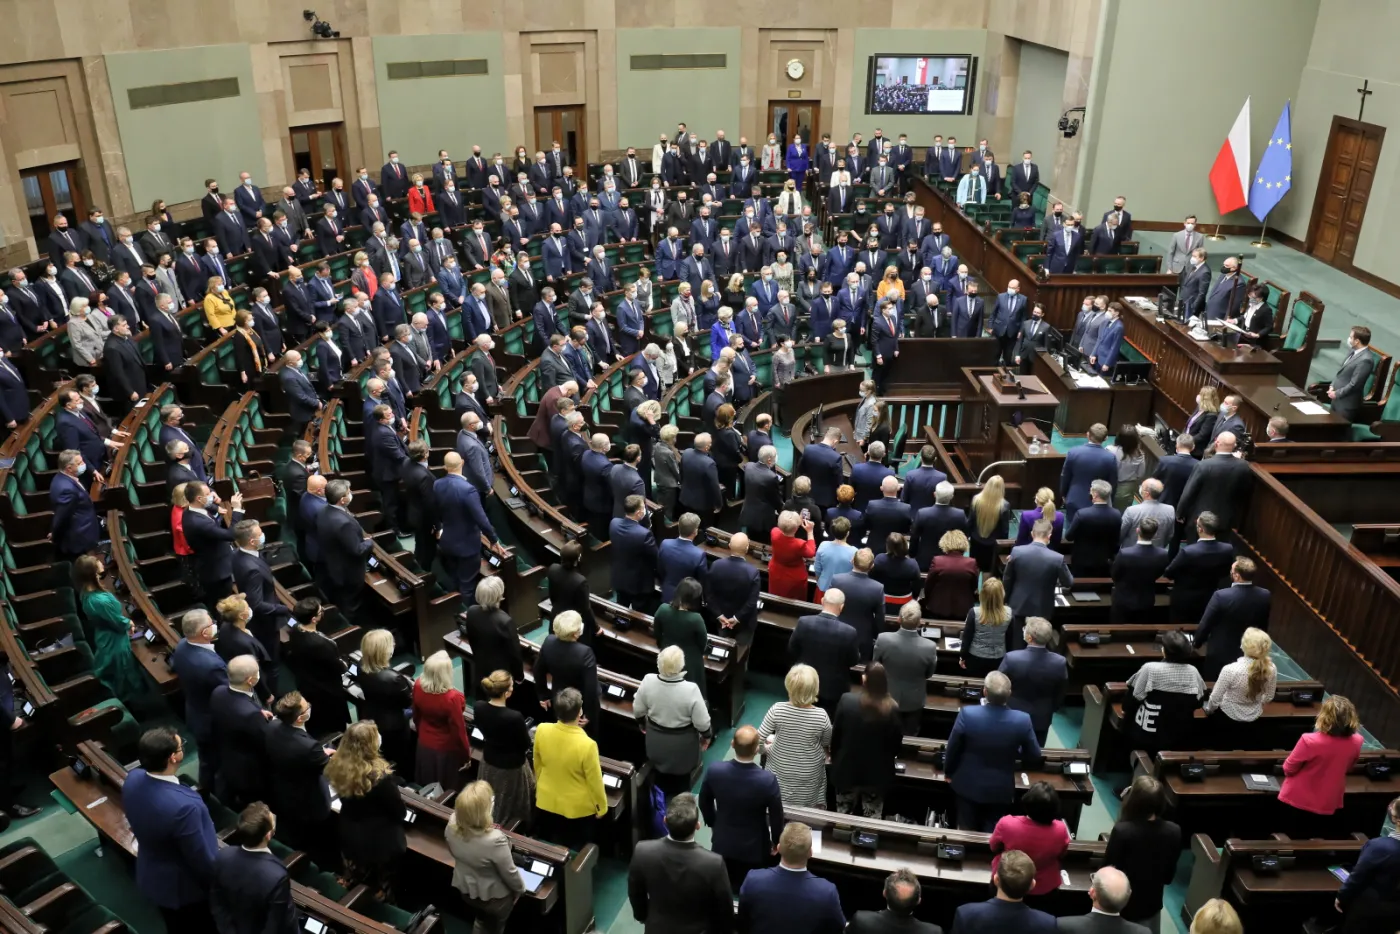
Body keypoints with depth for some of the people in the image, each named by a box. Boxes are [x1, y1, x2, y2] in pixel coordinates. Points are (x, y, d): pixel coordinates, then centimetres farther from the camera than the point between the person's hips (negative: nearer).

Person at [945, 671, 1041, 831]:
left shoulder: (967, 714, -25)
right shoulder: (1022, 720, -23)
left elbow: (952, 749, -10)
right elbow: (1034, 756, -7)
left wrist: (949, 771, 10)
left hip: (968, 785, 0)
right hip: (1001, 789, 0)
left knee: (966, 832, 20)